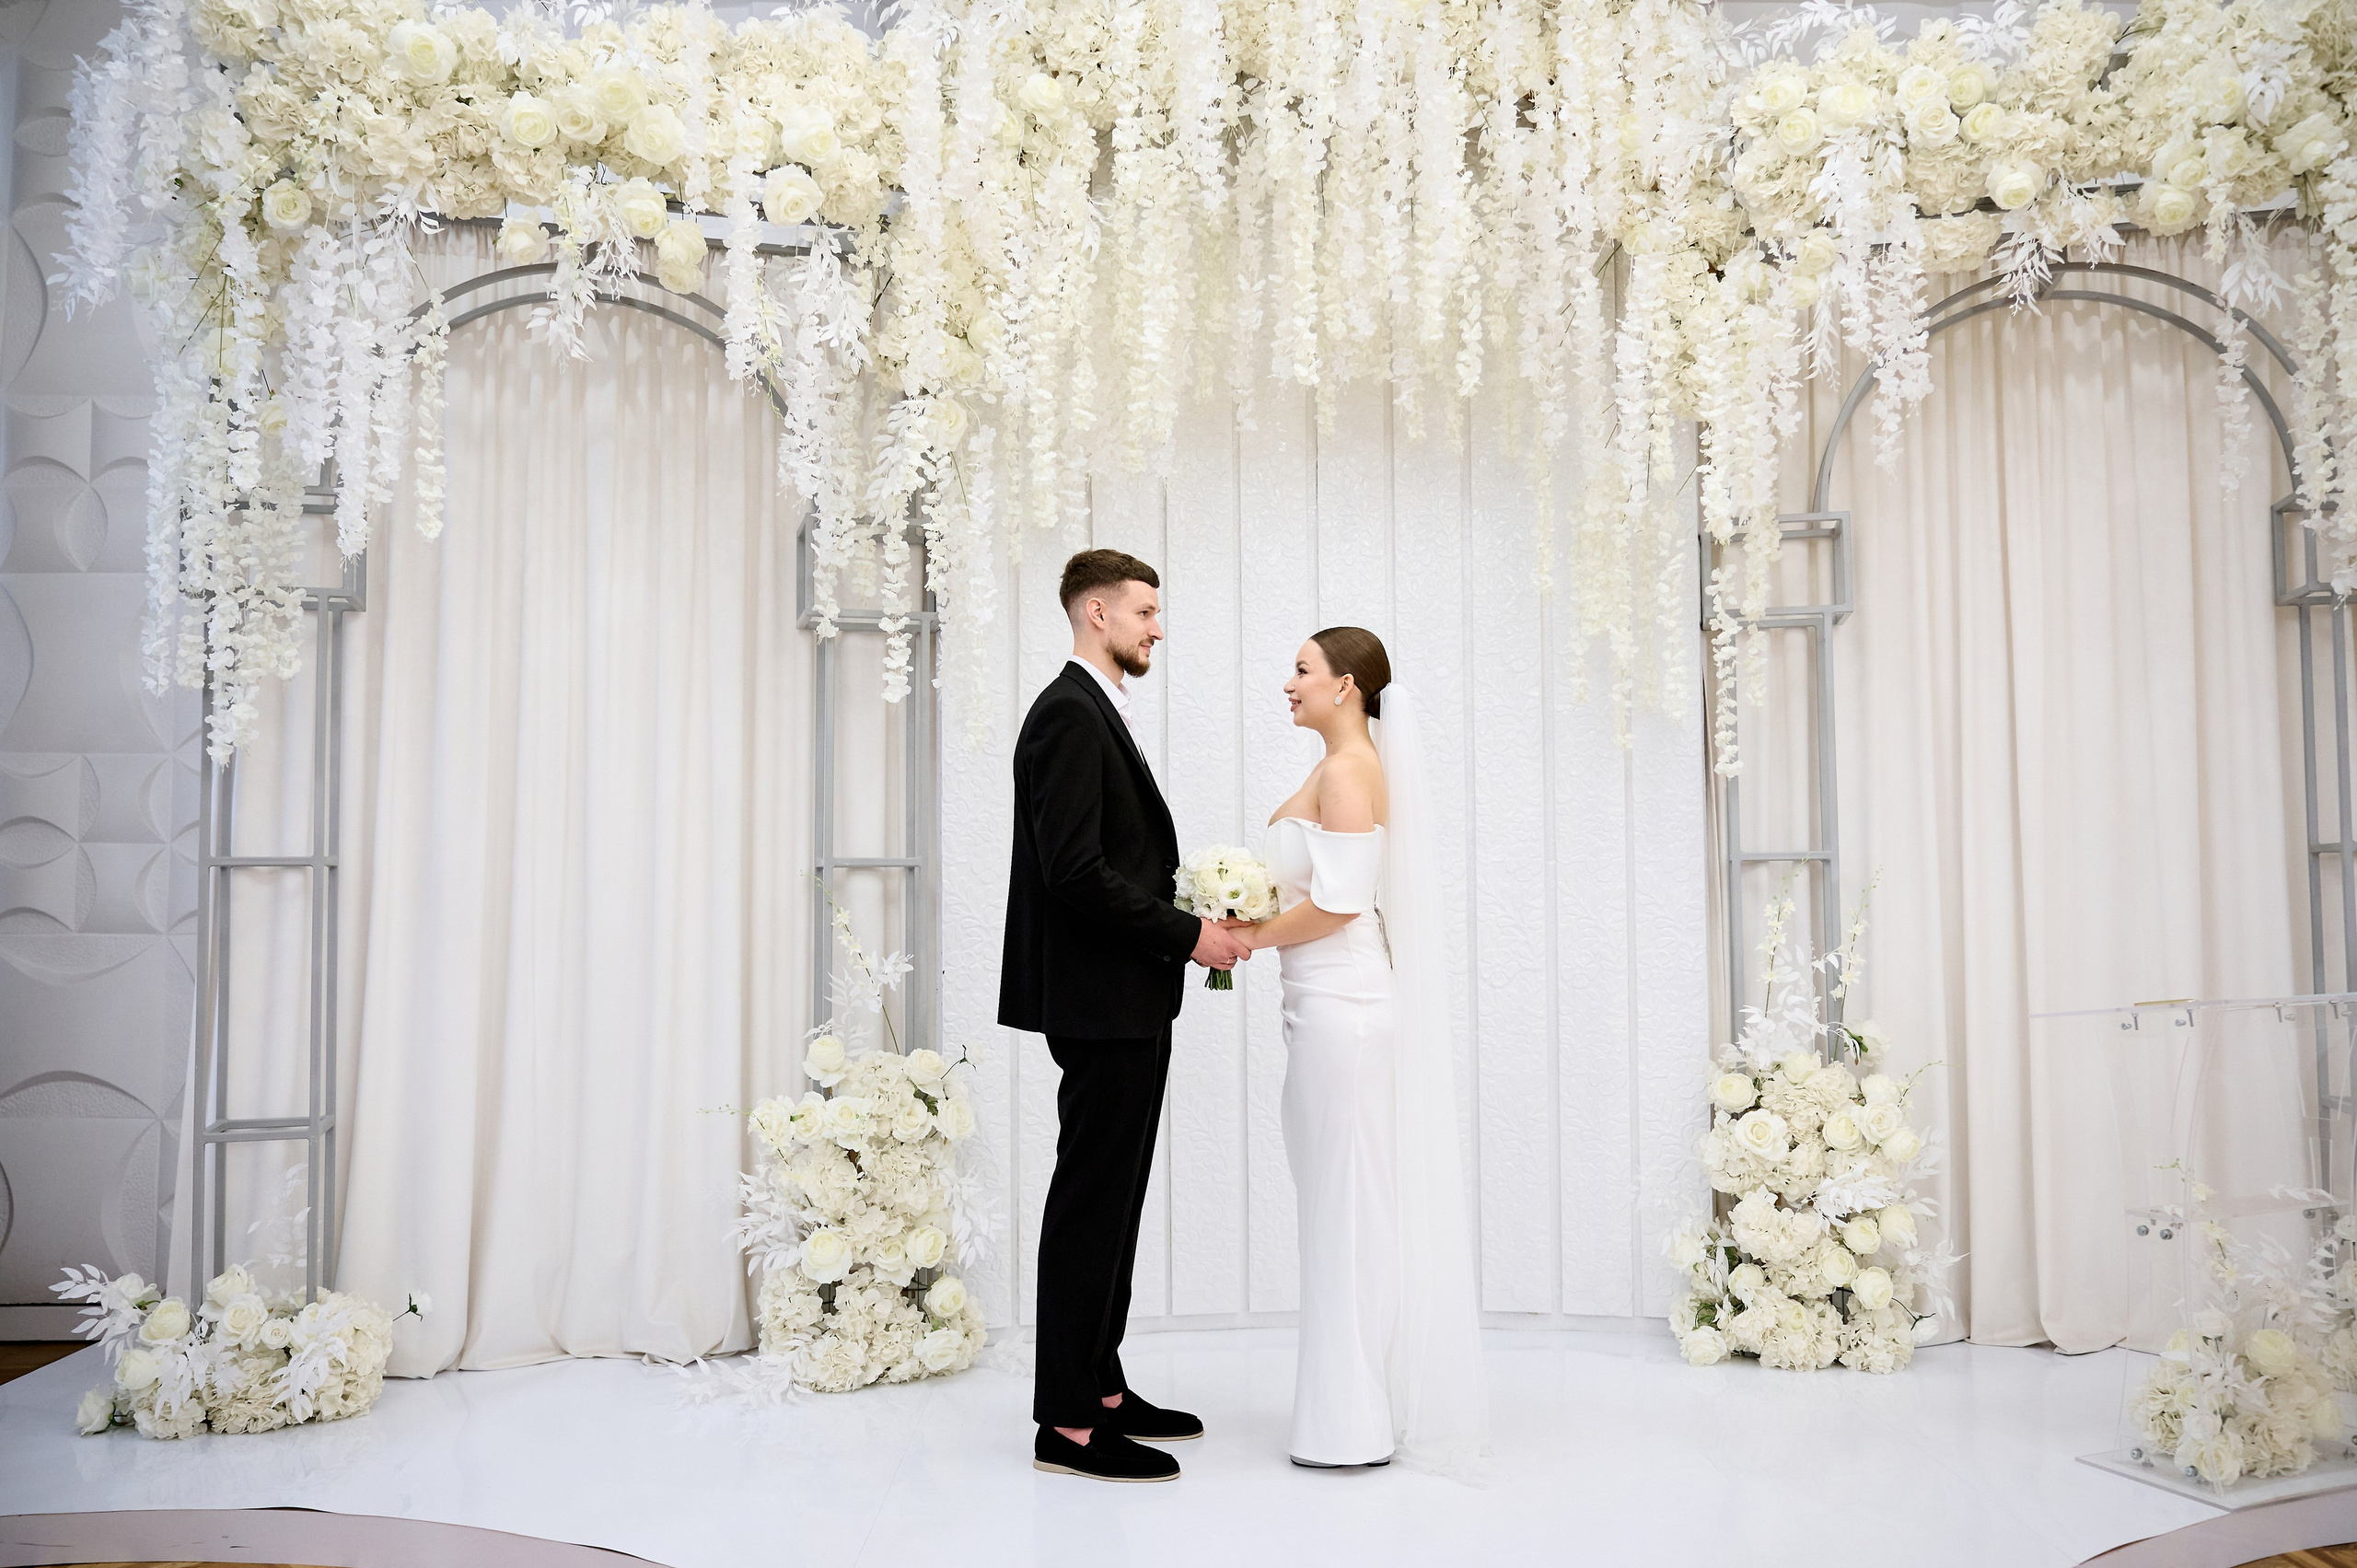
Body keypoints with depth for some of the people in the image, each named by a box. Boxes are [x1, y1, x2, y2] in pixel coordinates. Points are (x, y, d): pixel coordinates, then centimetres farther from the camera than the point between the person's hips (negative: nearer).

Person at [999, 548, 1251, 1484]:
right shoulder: (1069, 714, -14)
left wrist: (1192, 924, 7)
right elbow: (1074, 871, -23)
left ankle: (1101, 1388, 25)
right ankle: (1067, 1424, 3)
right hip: (1101, 1003, -10)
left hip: (1128, 1003, 10)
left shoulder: (1100, 716, 18)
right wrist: (1189, 937, -17)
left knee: (1112, 1201, 15)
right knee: (1091, 1202, -5)